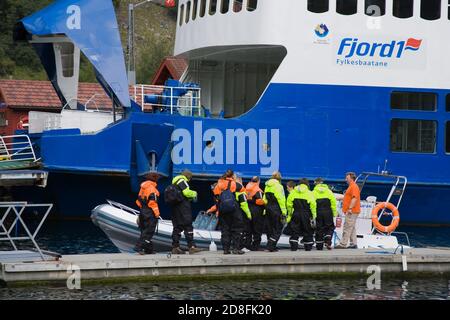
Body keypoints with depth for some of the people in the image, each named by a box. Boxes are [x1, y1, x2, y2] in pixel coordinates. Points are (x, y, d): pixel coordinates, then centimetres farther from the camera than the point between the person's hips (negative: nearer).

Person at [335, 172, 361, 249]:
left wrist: (350, 208, -26)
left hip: (352, 211, -11)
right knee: (352, 228, 11)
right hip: (351, 211, 11)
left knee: (347, 228, -11)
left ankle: (343, 244, -13)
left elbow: (354, 198, -22)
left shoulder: (354, 187, -12)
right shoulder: (351, 186, 22)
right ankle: (353, 244, 12)